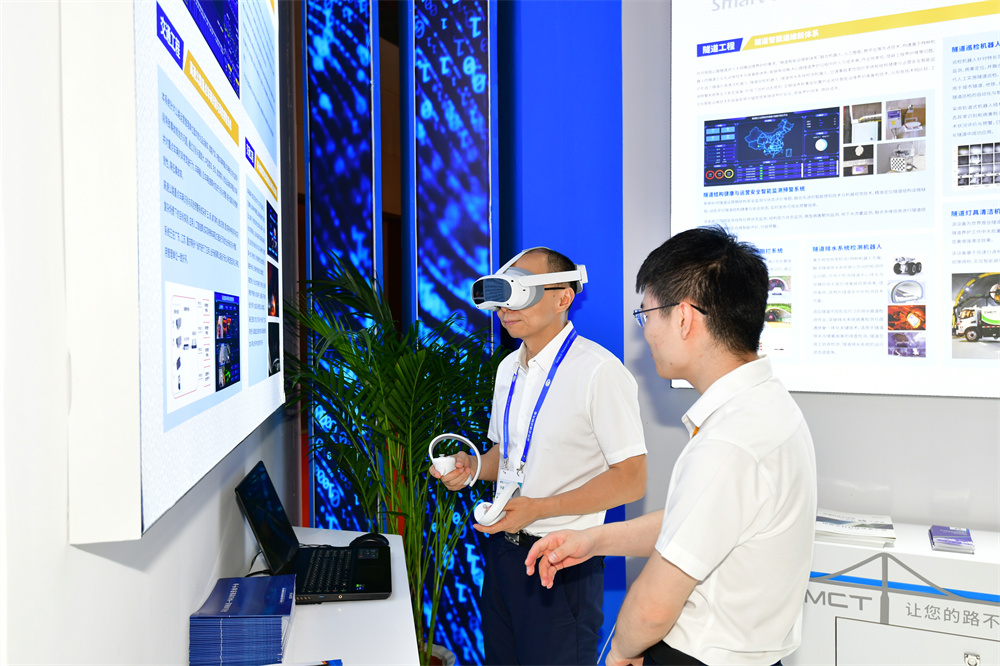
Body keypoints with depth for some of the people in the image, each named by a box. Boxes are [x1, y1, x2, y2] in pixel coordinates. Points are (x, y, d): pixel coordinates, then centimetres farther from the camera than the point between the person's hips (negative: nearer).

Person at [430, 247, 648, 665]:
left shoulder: (599, 371, -18)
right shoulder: (508, 369, 7)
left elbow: (630, 480, -19)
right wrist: (474, 468, -2)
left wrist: (538, 508, -22)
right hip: (502, 546, 7)